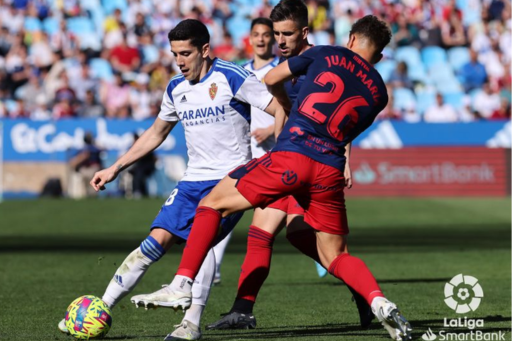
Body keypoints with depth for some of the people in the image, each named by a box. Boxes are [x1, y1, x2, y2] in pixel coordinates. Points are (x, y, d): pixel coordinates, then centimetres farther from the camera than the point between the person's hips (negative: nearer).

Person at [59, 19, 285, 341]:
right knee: (158, 240, -5)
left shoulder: (232, 78, -10)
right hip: (193, 180, 5)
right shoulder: (176, 88, 10)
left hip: (232, 178, -5)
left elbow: (280, 111, -12)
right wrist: (116, 168, 23)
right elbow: (156, 133, 25)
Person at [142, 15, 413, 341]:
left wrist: (286, 106, 39)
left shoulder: (326, 54, 10)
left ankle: (182, 285, -1)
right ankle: (379, 301, -10)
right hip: (329, 172, 3)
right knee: (336, 256, 16)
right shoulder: (379, 91, 18)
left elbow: (272, 79, 18)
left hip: (290, 158, -3)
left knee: (213, 202, 11)